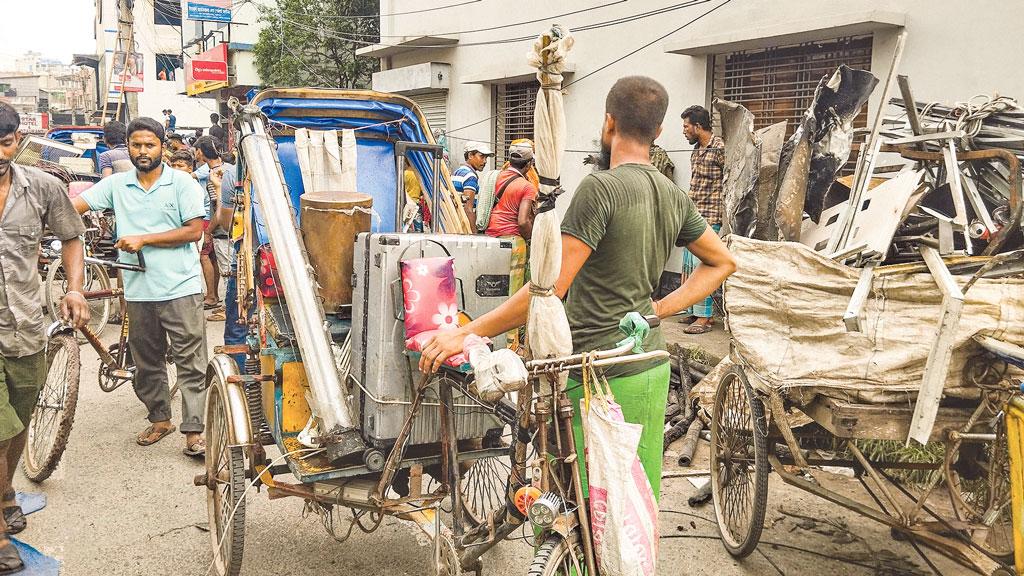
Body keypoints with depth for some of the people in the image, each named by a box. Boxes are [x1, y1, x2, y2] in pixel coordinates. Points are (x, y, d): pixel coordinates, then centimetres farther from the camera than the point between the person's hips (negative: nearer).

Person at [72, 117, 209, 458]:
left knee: (190, 362, -3)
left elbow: (194, 231, -7)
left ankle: (193, 432, 0)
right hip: (138, 290, 4)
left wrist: (143, 239, -10)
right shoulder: (116, 185, 9)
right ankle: (160, 420, 30)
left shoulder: (183, 183, -1)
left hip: (180, 288, -4)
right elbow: (73, 206, 3)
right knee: (146, 362, 14)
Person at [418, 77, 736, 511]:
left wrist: (466, 333, -15)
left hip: (602, 376, -8)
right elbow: (722, 262, 20)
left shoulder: (600, 188, -16)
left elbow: (549, 289, -20)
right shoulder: (674, 196, 9)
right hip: (650, 364, 8)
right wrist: (661, 307, 13)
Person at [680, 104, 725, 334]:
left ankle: (704, 317, -2)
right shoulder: (696, 150, 15)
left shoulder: (719, 149, -11)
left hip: (709, 217, -9)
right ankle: (697, 311, 21)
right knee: (689, 265, 12)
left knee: (701, 265, -9)